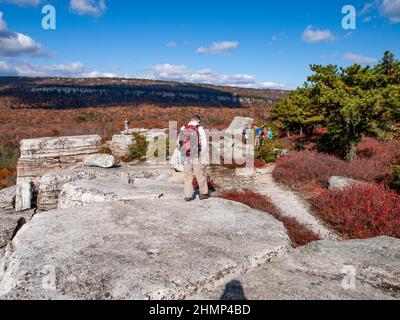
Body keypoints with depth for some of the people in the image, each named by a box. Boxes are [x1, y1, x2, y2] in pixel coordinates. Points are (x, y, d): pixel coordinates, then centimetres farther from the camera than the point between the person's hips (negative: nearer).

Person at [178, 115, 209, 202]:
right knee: (201, 176, 13)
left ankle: (188, 196, 13)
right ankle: (204, 193, 25)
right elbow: (205, 145, -11)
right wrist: (204, 159, -5)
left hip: (186, 158, 2)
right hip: (197, 158, -2)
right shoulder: (200, 130, -9)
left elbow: (179, 143, 8)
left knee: (188, 177, 13)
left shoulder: (183, 129, 0)